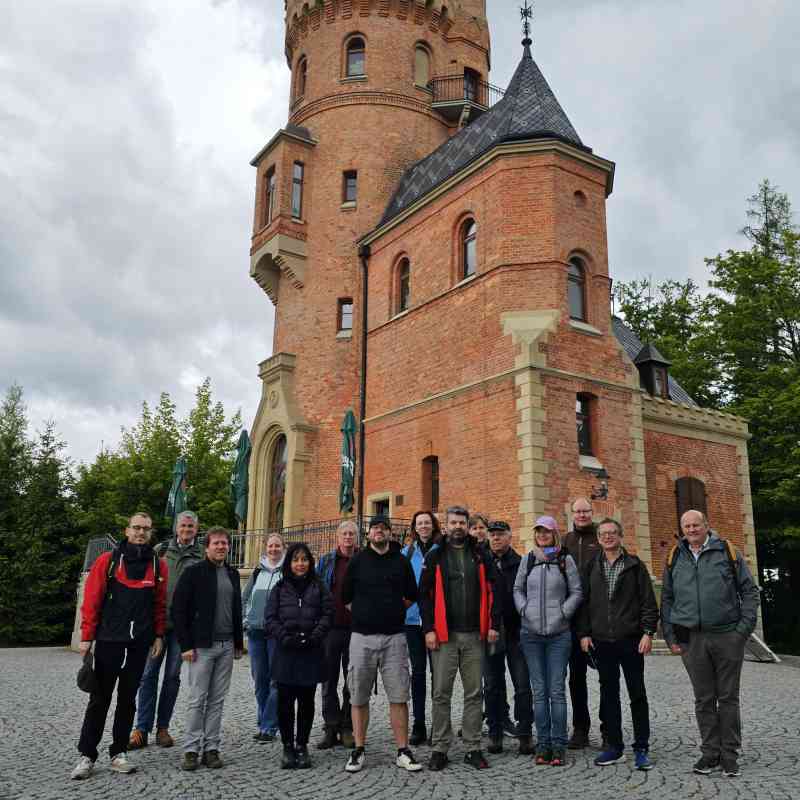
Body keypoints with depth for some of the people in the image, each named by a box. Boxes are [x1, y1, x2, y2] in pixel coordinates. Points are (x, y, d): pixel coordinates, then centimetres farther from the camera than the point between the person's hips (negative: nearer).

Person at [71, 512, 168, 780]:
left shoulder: (159, 565, 5)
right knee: (100, 699, 4)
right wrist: (87, 637, -6)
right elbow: (91, 600, -4)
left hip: (140, 644, 2)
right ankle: (86, 755, 14)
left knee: (128, 700, 10)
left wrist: (158, 635, 3)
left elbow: (161, 604, 8)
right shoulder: (107, 561, -2)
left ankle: (118, 753, 20)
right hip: (109, 640, -2)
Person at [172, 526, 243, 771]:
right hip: (201, 646, -5)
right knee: (197, 699, -1)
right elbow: (178, 609, -8)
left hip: (226, 646, 5)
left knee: (217, 700, 8)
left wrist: (239, 643, 14)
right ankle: (191, 750, 9)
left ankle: (211, 749, 15)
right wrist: (186, 645, -11)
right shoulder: (193, 572, -5)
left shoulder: (233, 574, 13)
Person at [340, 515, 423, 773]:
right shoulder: (358, 561, 5)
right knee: (359, 697, 5)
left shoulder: (401, 561, 7)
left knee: (398, 696, 0)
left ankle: (403, 751, 8)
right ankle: (358, 750, 15)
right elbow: (346, 597, 10)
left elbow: (411, 595, 17)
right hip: (362, 636, 0)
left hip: (394, 637, 0)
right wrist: (364, 615, 10)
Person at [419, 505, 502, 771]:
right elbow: (425, 595, 2)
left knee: (474, 693, 7)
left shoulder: (481, 554, 8)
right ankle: (440, 749, 13)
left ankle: (472, 747, 17)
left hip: (474, 635, 2)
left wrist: (494, 624, -1)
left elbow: (493, 590, 6)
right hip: (444, 635, -1)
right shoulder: (434, 556, 4)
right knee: (441, 693, 3)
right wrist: (428, 629, -6)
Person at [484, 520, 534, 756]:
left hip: (517, 633, -1)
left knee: (523, 686, 2)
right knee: (493, 686, 10)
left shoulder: (521, 564, 1)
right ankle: (495, 733, 20)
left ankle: (525, 734, 14)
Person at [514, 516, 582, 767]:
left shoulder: (566, 560, 2)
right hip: (531, 633, 2)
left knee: (557, 690, -1)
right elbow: (517, 589, 14)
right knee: (539, 691, 6)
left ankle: (559, 745, 7)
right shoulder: (527, 560, 8)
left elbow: (577, 592, 4)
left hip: (559, 633, -2)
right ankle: (543, 744, 14)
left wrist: (563, 612, -6)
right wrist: (524, 610, 0)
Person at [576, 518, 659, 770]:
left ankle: (641, 749, 12)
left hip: (631, 641, -3)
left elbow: (649, 602, -1)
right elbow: (583, 602, 9)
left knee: (637, 695, 3)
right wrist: (584, 633, 2)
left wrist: (648, 632, -9)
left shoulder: (635, 565, 2)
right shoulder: (592, 567, 9)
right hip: (601, 642, 3)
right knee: (608, 695, 9)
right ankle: (614, 746, 19)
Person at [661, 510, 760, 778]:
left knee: (728, 697, 6)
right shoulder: (674, 558, 8)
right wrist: (670, 636, 7)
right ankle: (710, 753, 18)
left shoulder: (727, 552, 2)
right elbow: (667, 599, 13)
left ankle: (730, 755, 16)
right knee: (704, 699, 8)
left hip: (727, 636, -2)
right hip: (691, 640, 2)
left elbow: (750, 590, 4)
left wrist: (744, 627, -5)